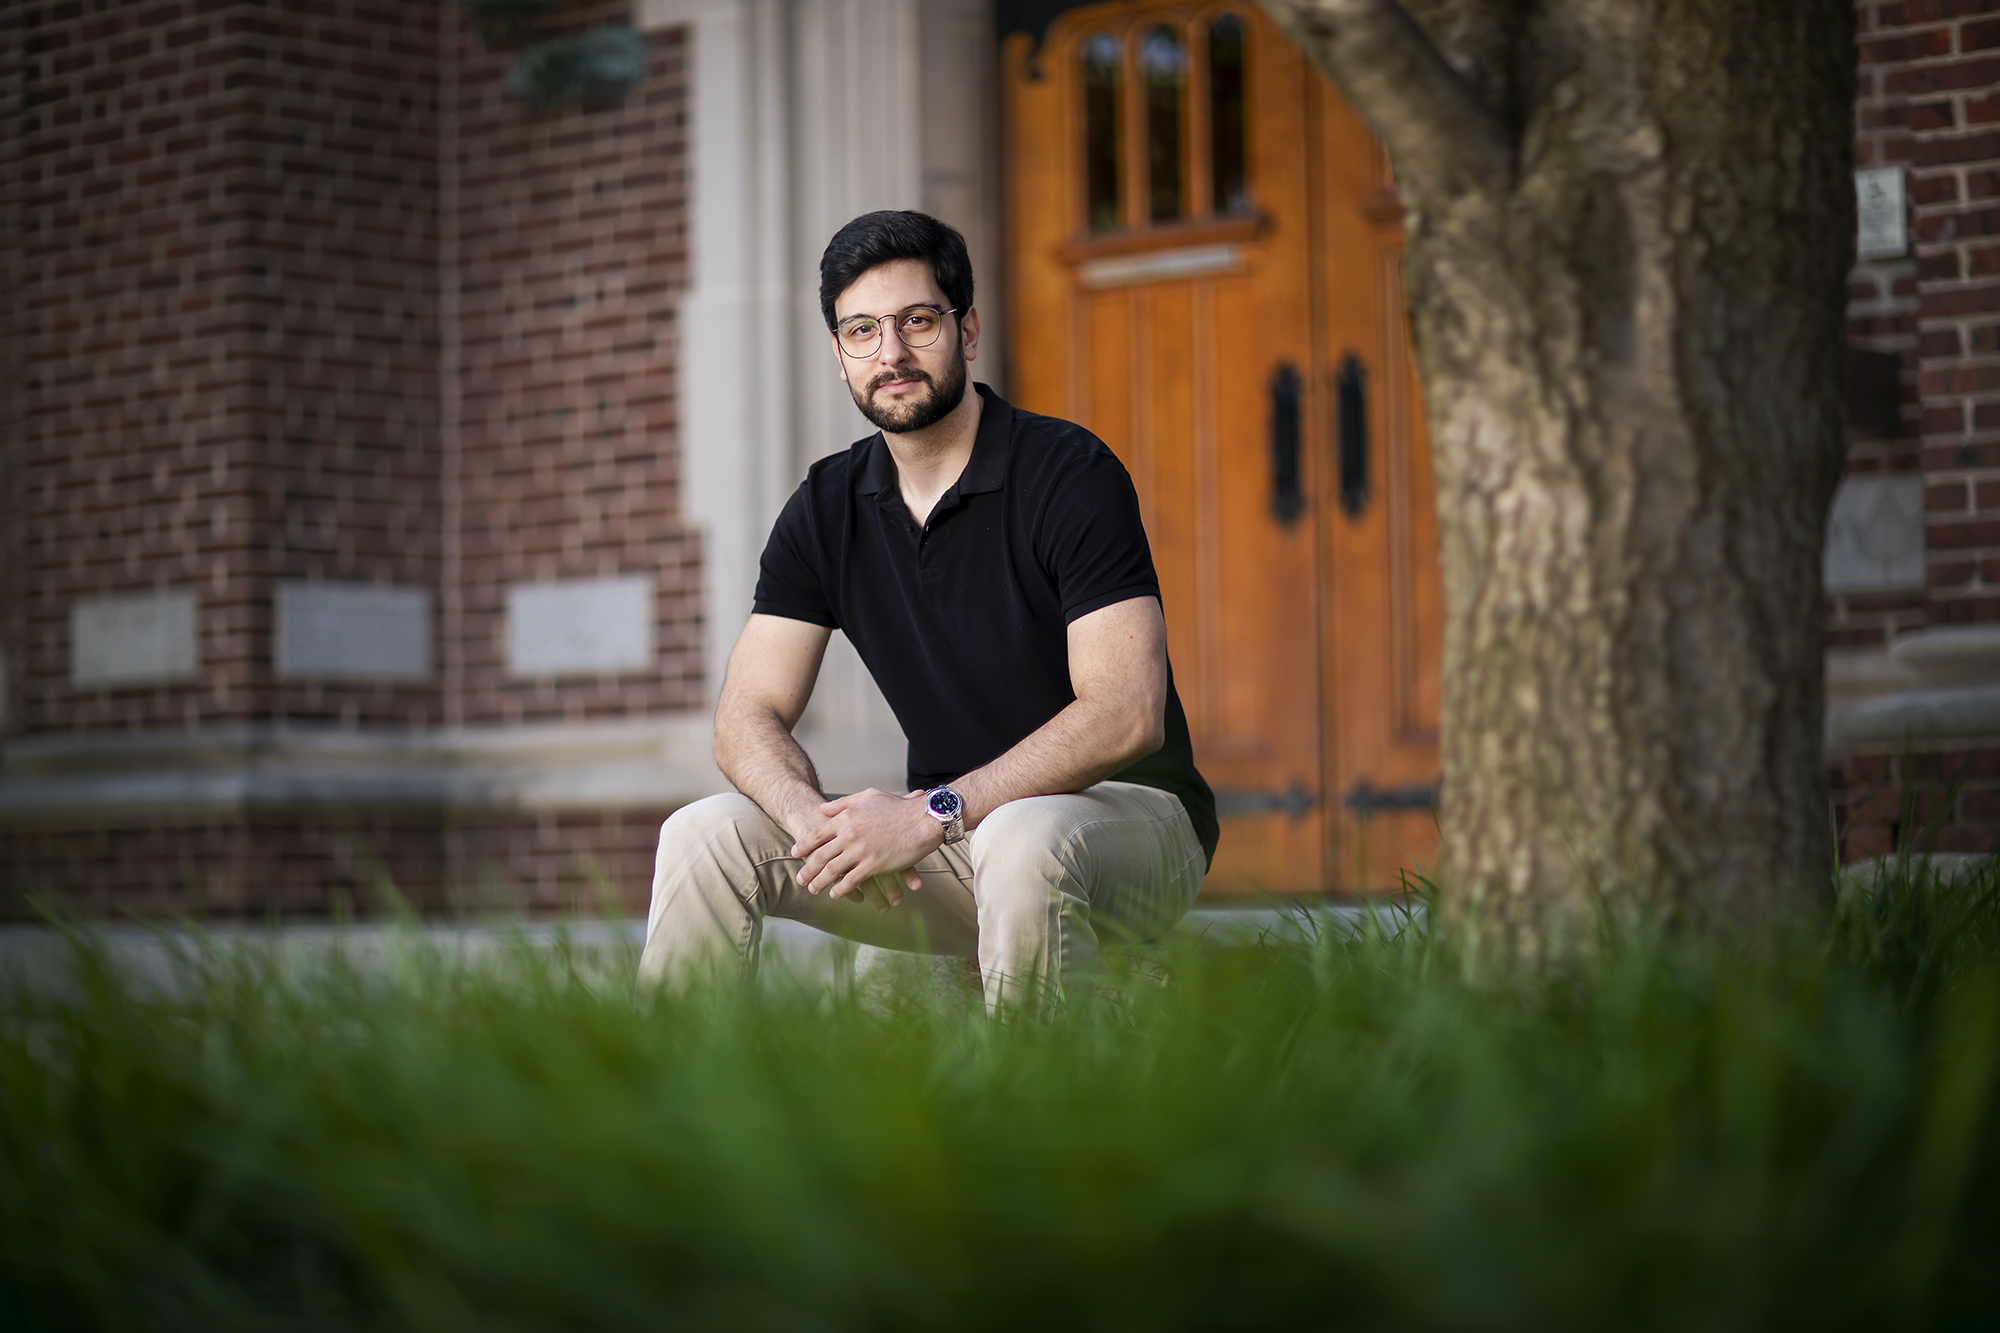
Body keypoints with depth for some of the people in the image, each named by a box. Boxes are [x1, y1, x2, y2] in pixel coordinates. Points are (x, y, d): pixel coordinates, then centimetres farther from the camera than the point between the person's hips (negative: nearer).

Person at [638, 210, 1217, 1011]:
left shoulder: (1068, 473, -13)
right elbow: (748, 716, 0)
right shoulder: (828, 509, 5)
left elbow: (1128, 713, -22)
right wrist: (816, 821, -23)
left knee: (1021, 842, -39)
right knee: (703, 836, -12)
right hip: (949, 841, 5)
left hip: (1128, 813, -5)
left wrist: (930, 814, -27)